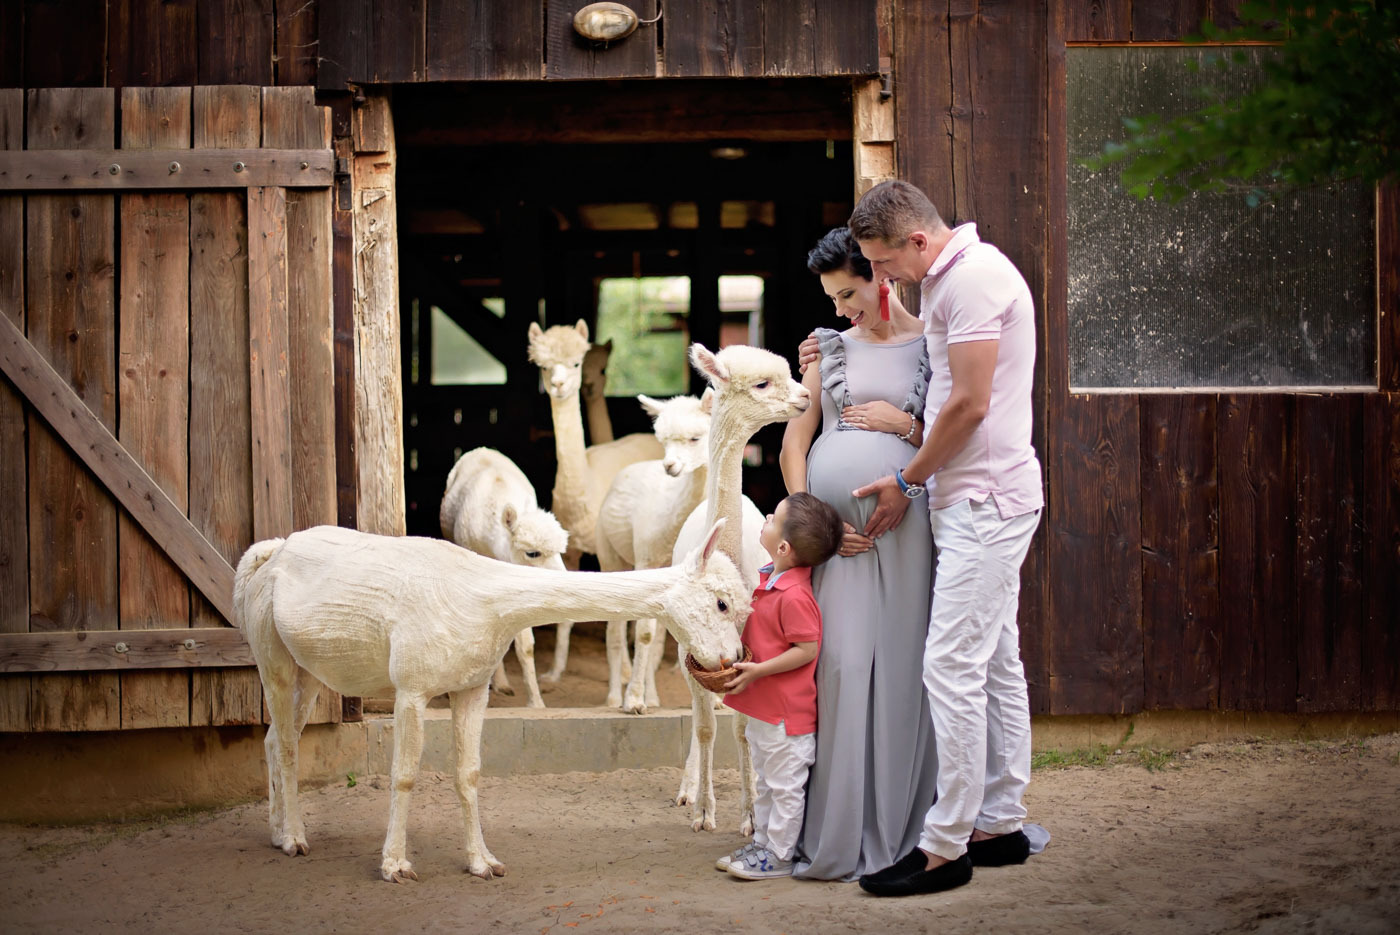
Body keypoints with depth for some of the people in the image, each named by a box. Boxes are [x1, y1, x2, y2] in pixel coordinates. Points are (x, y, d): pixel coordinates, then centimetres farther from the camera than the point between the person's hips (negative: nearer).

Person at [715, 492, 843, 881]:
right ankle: (763, 844, 32)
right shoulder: (769, 579, 6)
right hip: (764, 707, 10)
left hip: (786, 711, -10)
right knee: (766, 782, 21)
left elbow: (806, 649, -24)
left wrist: (757, 671, -23)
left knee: (784, 784, 3)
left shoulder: (794, 596, -25)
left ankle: (778, 856, 11)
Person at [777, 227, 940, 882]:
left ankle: (894, 826, 7)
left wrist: (906, 427, -6)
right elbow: (794, 443, 12)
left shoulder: (931, 348, 7)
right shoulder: (830, 347, 14)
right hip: (831, 528, 2)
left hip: (902, 527, -1)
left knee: (897, 671, -1)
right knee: (837, 666, -5)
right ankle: (834, 833, -1)